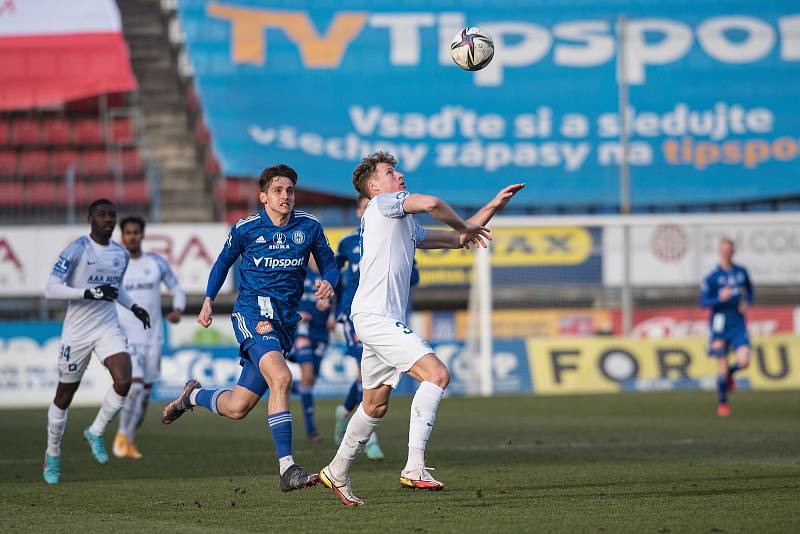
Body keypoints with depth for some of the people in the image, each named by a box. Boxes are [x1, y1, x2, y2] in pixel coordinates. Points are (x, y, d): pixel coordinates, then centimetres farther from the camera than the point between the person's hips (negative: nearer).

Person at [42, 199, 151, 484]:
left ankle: (96, 432, 5)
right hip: (76, 332, -4)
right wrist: (90, 293, -27)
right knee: (64, 396, 7)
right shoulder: (77, 249, -12)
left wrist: (133, 307, 9)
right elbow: (51, 288, -18)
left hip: (109, 329, 4)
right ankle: (52, 455, 28)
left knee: (123, 381, -19)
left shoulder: (121, 254, 7)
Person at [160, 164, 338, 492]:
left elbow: (328, 264, 14)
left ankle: (193, 396, 39)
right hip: (253, 313, -4)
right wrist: (208, 301, 8)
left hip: (285, 322, 4)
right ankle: (287, 469, -29)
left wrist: (328, 282, -9)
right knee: (280, 378, -30)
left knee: (236, 408, 5)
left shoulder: (309, 227, 6)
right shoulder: (246, 229, 0)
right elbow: (223, 262, 16)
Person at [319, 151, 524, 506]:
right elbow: (431, 204, -20)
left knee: (375, 405, 18)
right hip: (375, 315, -10)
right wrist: (465, 226, -3)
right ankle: (414, 469, -26)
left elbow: (457, 238, 29)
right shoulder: (382, 204, -3)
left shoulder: (406, 226, 24)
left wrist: (494, 206, 21)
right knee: (436, 374, -21)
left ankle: (337, 473, 31)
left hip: (386, 320, 10)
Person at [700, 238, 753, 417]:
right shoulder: (712, 277, -5)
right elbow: (703, 303, -7)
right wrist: (720, 298, -24)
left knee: (744, 361, -14)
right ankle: (722, 403, 19)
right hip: (719, 324, -3)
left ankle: (730, 373, 22)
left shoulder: (741, 272, 7)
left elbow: (750, 292, 22)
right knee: (722, 367, -1)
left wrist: (747, 303, 1)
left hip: (738, 323, 3)